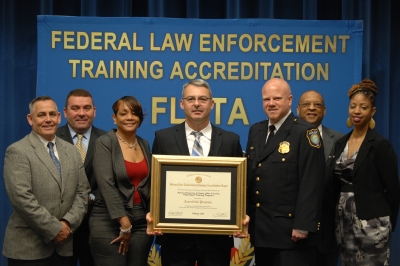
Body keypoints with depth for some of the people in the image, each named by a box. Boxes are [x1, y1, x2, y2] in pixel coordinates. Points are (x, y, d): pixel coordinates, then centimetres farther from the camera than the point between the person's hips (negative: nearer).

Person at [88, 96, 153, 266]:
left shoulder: (144, 145, 11)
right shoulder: (104, 143, -7)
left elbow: (147, 183, 13)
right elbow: (106, 184, -15)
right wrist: (124, 222, -18)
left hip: (141, 221, 5)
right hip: (109, 222, -5)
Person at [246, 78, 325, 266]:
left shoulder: (305, 133, -9)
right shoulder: (255, 131, 12)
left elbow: (311, 185, -15)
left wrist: (302, 225, -18)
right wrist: (245, 216, 11)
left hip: (289, 229, -6)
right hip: (259, 228, 6)